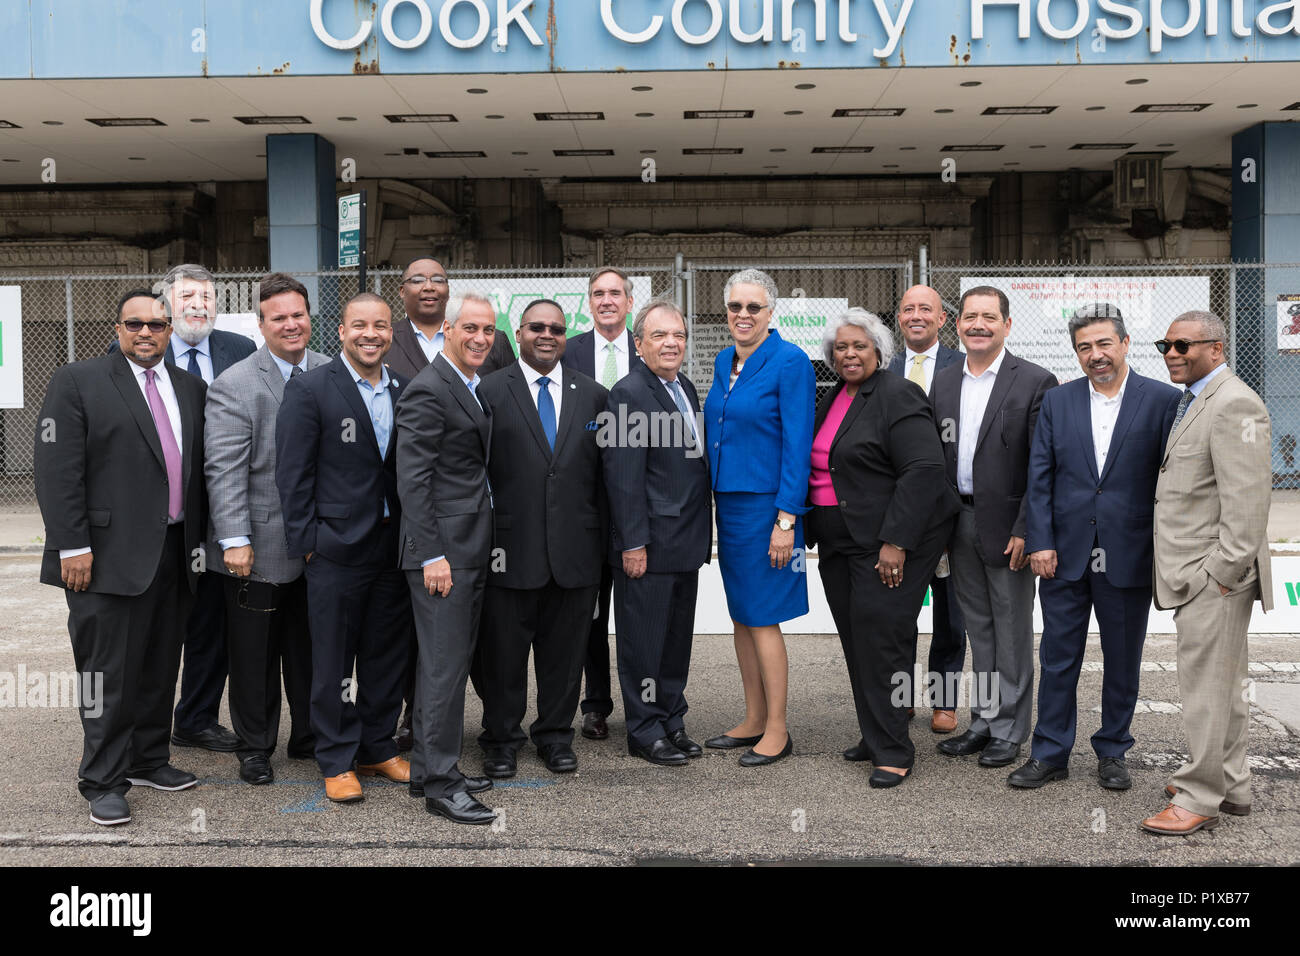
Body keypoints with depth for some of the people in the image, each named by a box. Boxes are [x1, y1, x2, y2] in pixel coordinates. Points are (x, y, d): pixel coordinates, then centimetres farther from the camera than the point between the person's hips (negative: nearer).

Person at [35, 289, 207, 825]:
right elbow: (58, 471, -9)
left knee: (161, 666, 14)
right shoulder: (77, 383, -3)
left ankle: (149, 759, 29)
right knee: (109, 670, 0)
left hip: (175, 555, 6)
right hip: (110, 555, -5)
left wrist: (199, 541, 9)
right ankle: (103, 782, 13)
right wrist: (73, 547, -14)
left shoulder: (191, 389, 13)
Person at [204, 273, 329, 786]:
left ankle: (309, 737, 31)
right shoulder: (234, 386, -8)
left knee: (312, 649, 15)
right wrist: (235, 540, -18)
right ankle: (255, 748, 24)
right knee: (255, 654, 7)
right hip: (260, 549, -4)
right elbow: (224, 470, -13)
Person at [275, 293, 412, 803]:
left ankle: (377, 747, 28)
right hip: (336, 549, -5)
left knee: (388, 655, 13)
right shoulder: (309, 389, -6)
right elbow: (292, 473, -7)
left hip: (394, 547, 5)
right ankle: (337, 760, 18)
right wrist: (307, 541, -11)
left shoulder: (404, 391, 9)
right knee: (333, 660, 5)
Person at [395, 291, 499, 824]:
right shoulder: (428, 390, -13)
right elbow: (413, 480, -17)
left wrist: (482, 546, 16)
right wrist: (432, 555, -21)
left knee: (445, 663, 15)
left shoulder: (474, 390, 17)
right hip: (443, 551, -9)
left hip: (469, 550, 9)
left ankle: (428, 770, 25)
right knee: (445, 665, -5)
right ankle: (440, 785, 3)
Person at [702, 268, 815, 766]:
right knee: (740, 615, 13)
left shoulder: (789, 362, -12)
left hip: (765, 505, -8)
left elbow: (797, 444, -15)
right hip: (727, 502, 8)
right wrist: (710, 505, 13)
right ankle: (754, 721, 25)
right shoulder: (724, 361, 12)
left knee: (761, 618, -2)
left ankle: (777, 732, 10)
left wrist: (786, 519, -18)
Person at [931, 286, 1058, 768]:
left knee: (1012, 632, 6)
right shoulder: (943, 382, 8)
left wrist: (1025, 530, -16)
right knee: (978, 629, 16)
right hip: (958, 524, 5)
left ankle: (1009, 731, 18)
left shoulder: (1035, 382, -9)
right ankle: (983, 721, 27)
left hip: (1006, 525, -5)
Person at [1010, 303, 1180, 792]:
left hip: (1128, 559, -1)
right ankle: (1050, 754, 20)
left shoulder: (1162, 400, -2)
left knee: (1123, 661, 12)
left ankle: (1112, 752, 28)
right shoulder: (1056, 402, 5)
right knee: (1058, 659, 8)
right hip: (1065, 556, 2)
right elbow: (1039, 477, 3)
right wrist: (1039, 542, -4)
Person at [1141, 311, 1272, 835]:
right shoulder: (1193, 401, 17)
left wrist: (1223, 572, -20)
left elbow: (1247, 500, -21)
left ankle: (1200, 798, 6)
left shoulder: (1234, 405, -16)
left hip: (1214, 576, -10)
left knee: (1207, 684, -3)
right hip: (1194, 575, 10)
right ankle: (1230, 785, 30)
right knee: (1223, 682, 18)